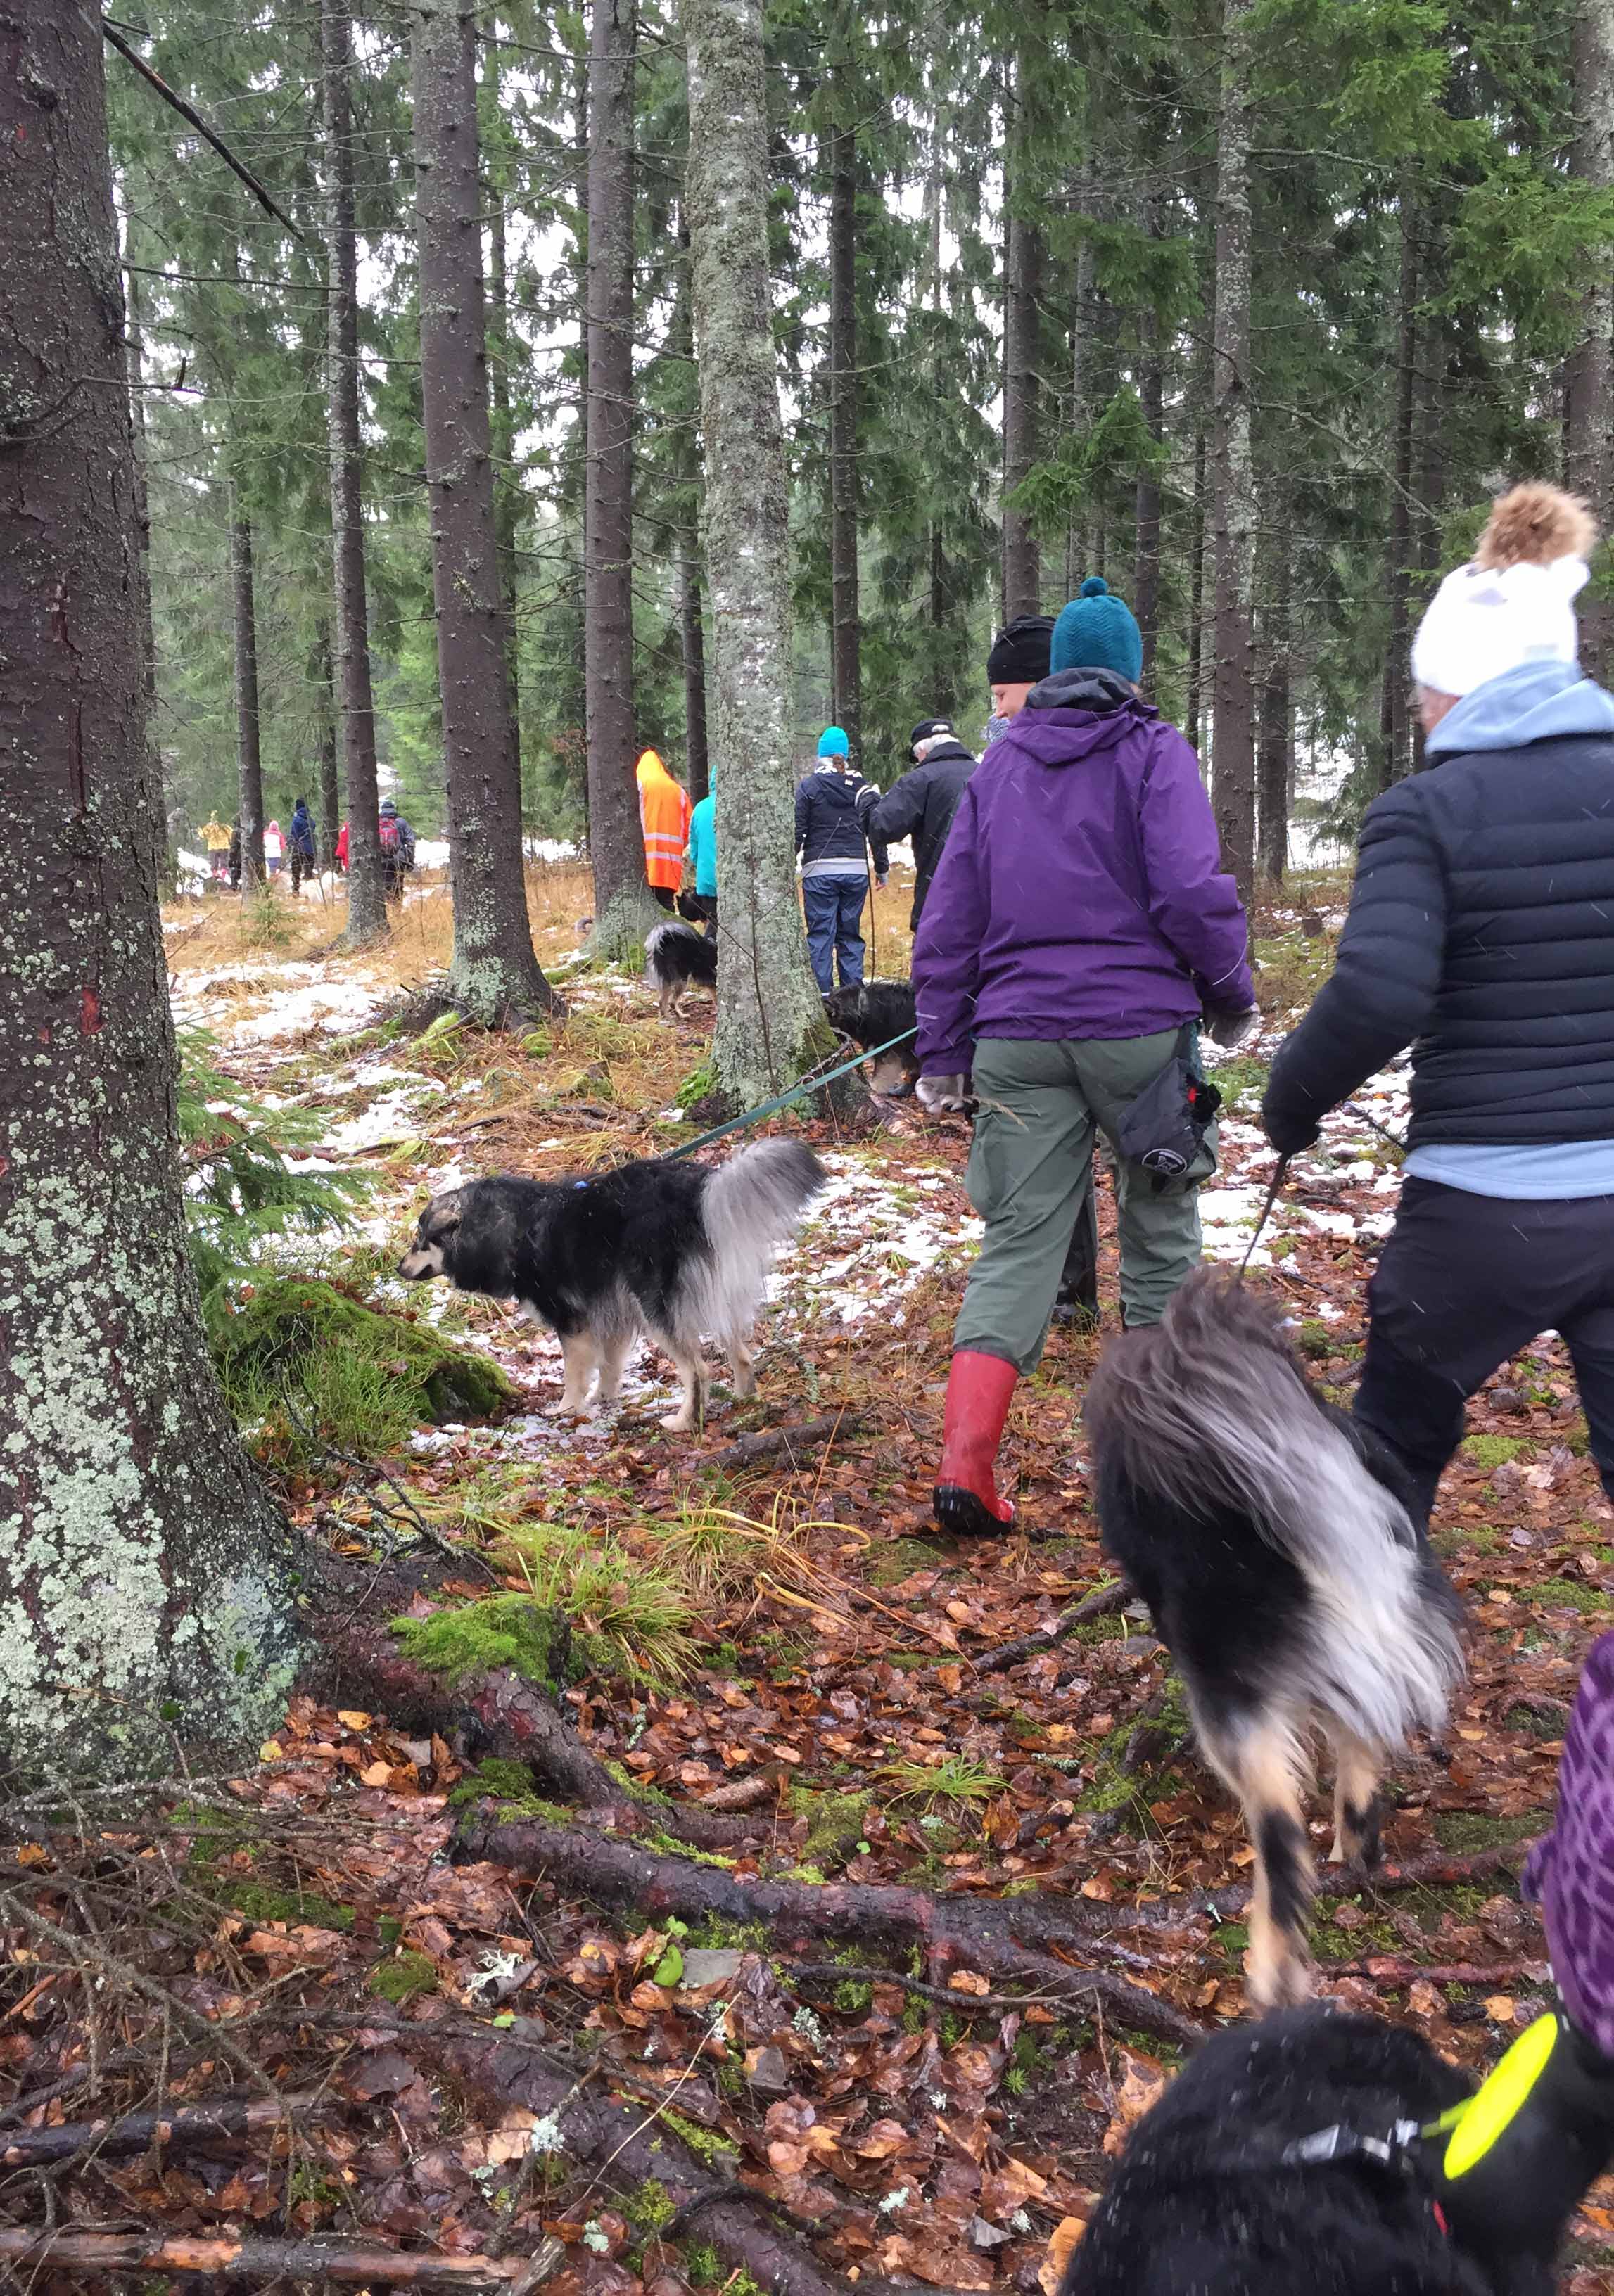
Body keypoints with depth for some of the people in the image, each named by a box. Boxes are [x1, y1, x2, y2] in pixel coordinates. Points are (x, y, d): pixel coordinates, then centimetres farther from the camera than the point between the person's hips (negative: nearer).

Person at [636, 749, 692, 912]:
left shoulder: (639, 785, 5)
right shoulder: (678, 790, 16)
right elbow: (689, 828, 11)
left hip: (645, 854, -3)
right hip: (671, 858, 3)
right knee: (666, 901, 6)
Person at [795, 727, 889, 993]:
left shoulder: (808, 787, -1)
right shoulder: (863, 787, 7)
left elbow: (796, 832, -3)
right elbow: (876, 829, 7)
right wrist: (882, 869, 14)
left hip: (819, 871, -3)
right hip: (856, 870, 3)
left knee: (820, 935, 0)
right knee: (851, 934, 10)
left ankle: (822, 994, -5)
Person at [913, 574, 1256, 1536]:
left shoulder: (999, 764, 13)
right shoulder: (1154, 751, 0)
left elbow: (950, 918, 11)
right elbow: (1193, 890, -12)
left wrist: (943, 1050, 14)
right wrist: (1233, 998, 2)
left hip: (1018, 1037, 3)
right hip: (1139, 1026, -3)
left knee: (1018, 1243, 3)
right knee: (1161, 1232, 12)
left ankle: (965, 1466, -9)